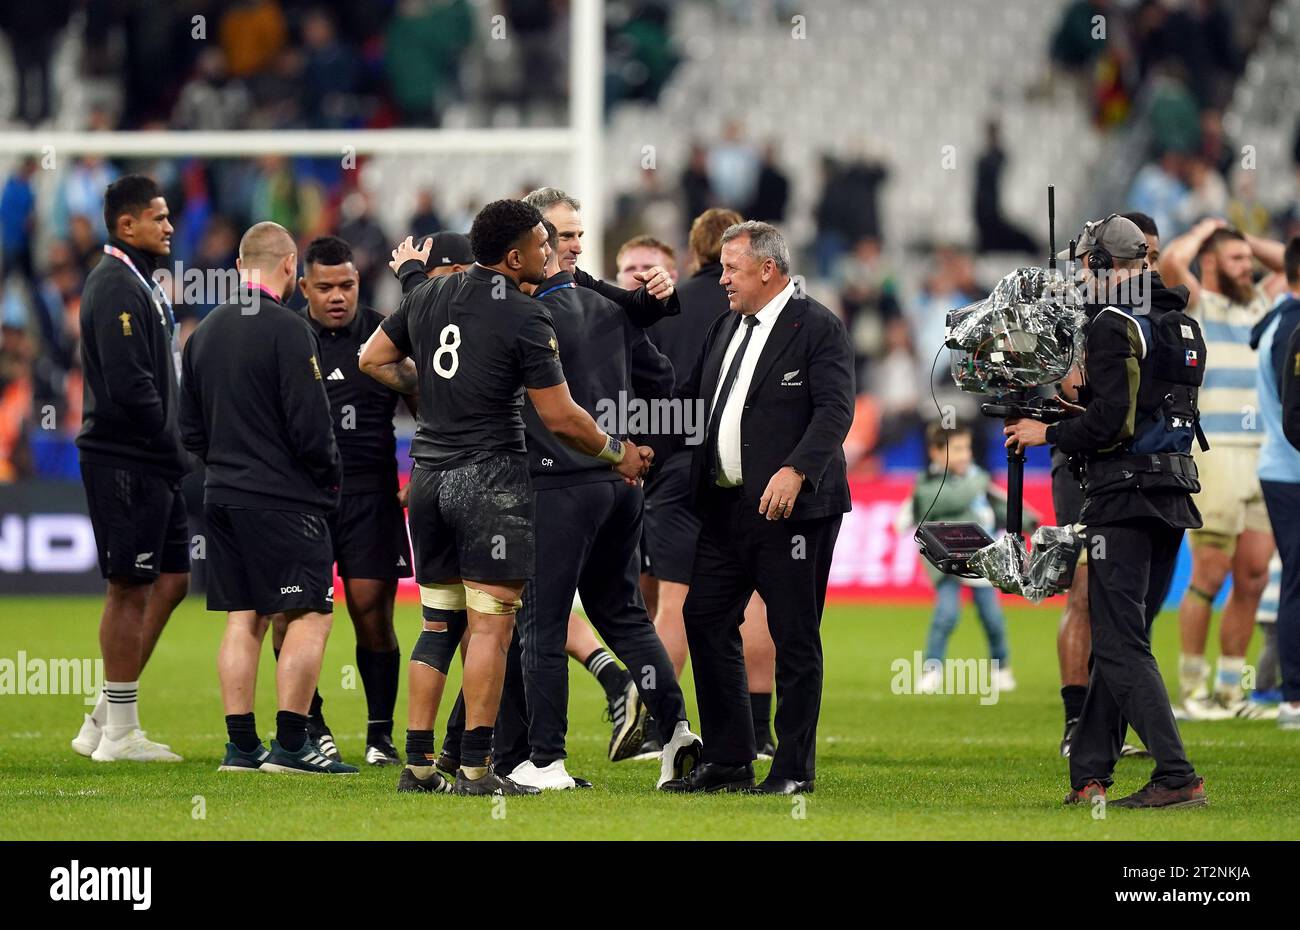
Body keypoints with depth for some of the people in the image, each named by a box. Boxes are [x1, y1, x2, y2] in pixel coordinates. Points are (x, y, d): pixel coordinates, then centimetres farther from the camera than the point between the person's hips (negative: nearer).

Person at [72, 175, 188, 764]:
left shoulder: (140, 284, 18)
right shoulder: (116, 286, -14)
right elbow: (128, 385, -22)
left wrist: (177, 450, 11)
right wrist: (177, 448, -15)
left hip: (152, 465, 10)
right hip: (125, 463, -10)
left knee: (171, 582, 11)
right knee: (131, 588, -5)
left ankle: (105, 721, 15)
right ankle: (117, 733, 2)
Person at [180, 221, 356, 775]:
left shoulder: (205, 332, 11)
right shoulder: (287, 330, -13)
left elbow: (190, 429, 16)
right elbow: (310, 424, -16)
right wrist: (331, 478, 0)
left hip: (222, 496, 8)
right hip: (284, 499, -8)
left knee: (243, 620, 9)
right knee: (310, 617, -4)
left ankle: (241, 745, 8)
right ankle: (291, 744, -9)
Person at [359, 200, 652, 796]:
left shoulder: (428, 295, 7)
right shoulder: (525, 318, -12)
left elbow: (374, 360, 18)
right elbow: (560, 417, -10)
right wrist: (617, 453, 5)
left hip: (428, 474, 7)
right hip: (491, 476, -7)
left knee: (438, 623, 13)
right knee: (491, 626, -4)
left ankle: (418, 764, 11)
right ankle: (476, 769, -6)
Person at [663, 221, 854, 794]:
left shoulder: (818, 328, -8)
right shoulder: (727, 327, 17)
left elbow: (835, 410, -17)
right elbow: (691, 399, 22)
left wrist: (796, 470, -29)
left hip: (789, 505, -8)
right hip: (726, 505, 8)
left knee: (794, 637, -1)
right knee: (706, 619, 8)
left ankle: (794, 769, 5)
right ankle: (727, 761, 16)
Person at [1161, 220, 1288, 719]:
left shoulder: (1258, 304, 19)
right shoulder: (1194, 304, -1)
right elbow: (1172, 260, -19)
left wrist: (1248, 241, 19)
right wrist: (1205, 231, -1)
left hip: (1261, 457, 7)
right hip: (1214, 454, -7)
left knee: (1253, 577, 5)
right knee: (1210, 576, -6)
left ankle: (1229, 689, 12)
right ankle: (1192, 690, 1)